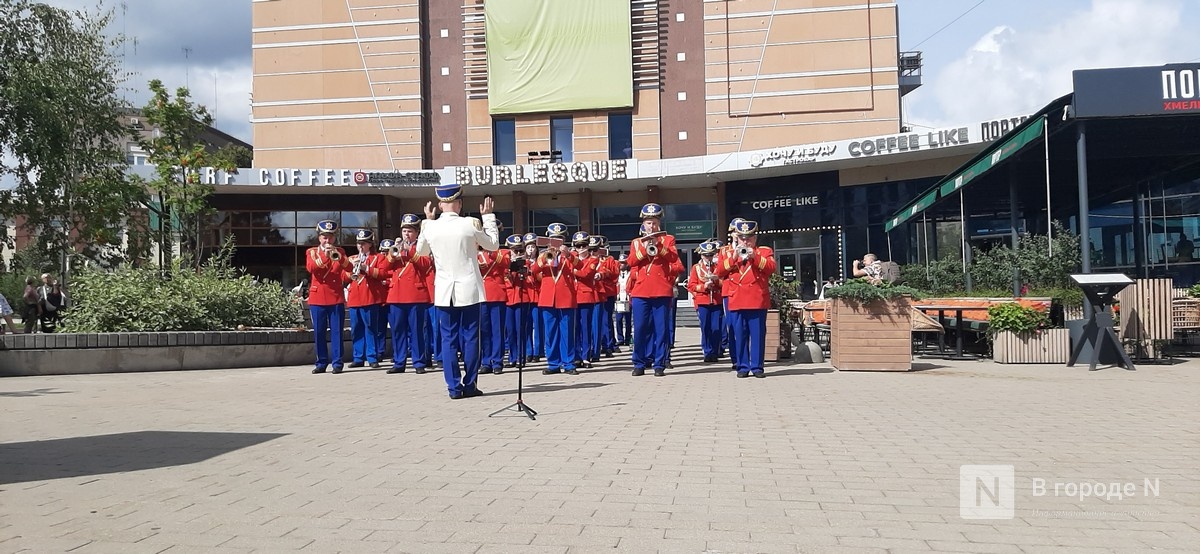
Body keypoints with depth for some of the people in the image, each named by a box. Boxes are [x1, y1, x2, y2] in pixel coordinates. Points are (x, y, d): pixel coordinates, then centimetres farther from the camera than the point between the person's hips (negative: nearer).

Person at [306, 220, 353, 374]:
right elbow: (310, 268, -12)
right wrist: (324, 256, -25)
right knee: (319, 332, 4)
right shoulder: (311, 252, 7)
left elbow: (349, 268, -6)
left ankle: (337, 363, 2)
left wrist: (338, 257, -23)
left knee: (336, 331, -2)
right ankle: (322, 363, 12)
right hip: (317, 297, 0)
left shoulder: (339, 251, 10)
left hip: (336, 297, 0)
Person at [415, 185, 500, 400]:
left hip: (444, 292, 2)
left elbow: (421, 251, 17)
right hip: (469, 290, -2)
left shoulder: (429, 227, -4)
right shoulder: (471, 224, -10)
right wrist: (488, 216, 15)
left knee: (448, 339, 7)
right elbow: (493, 244, 6)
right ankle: (470, 385, 10)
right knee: (470, 338, 7)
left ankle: (454, 387, 6)